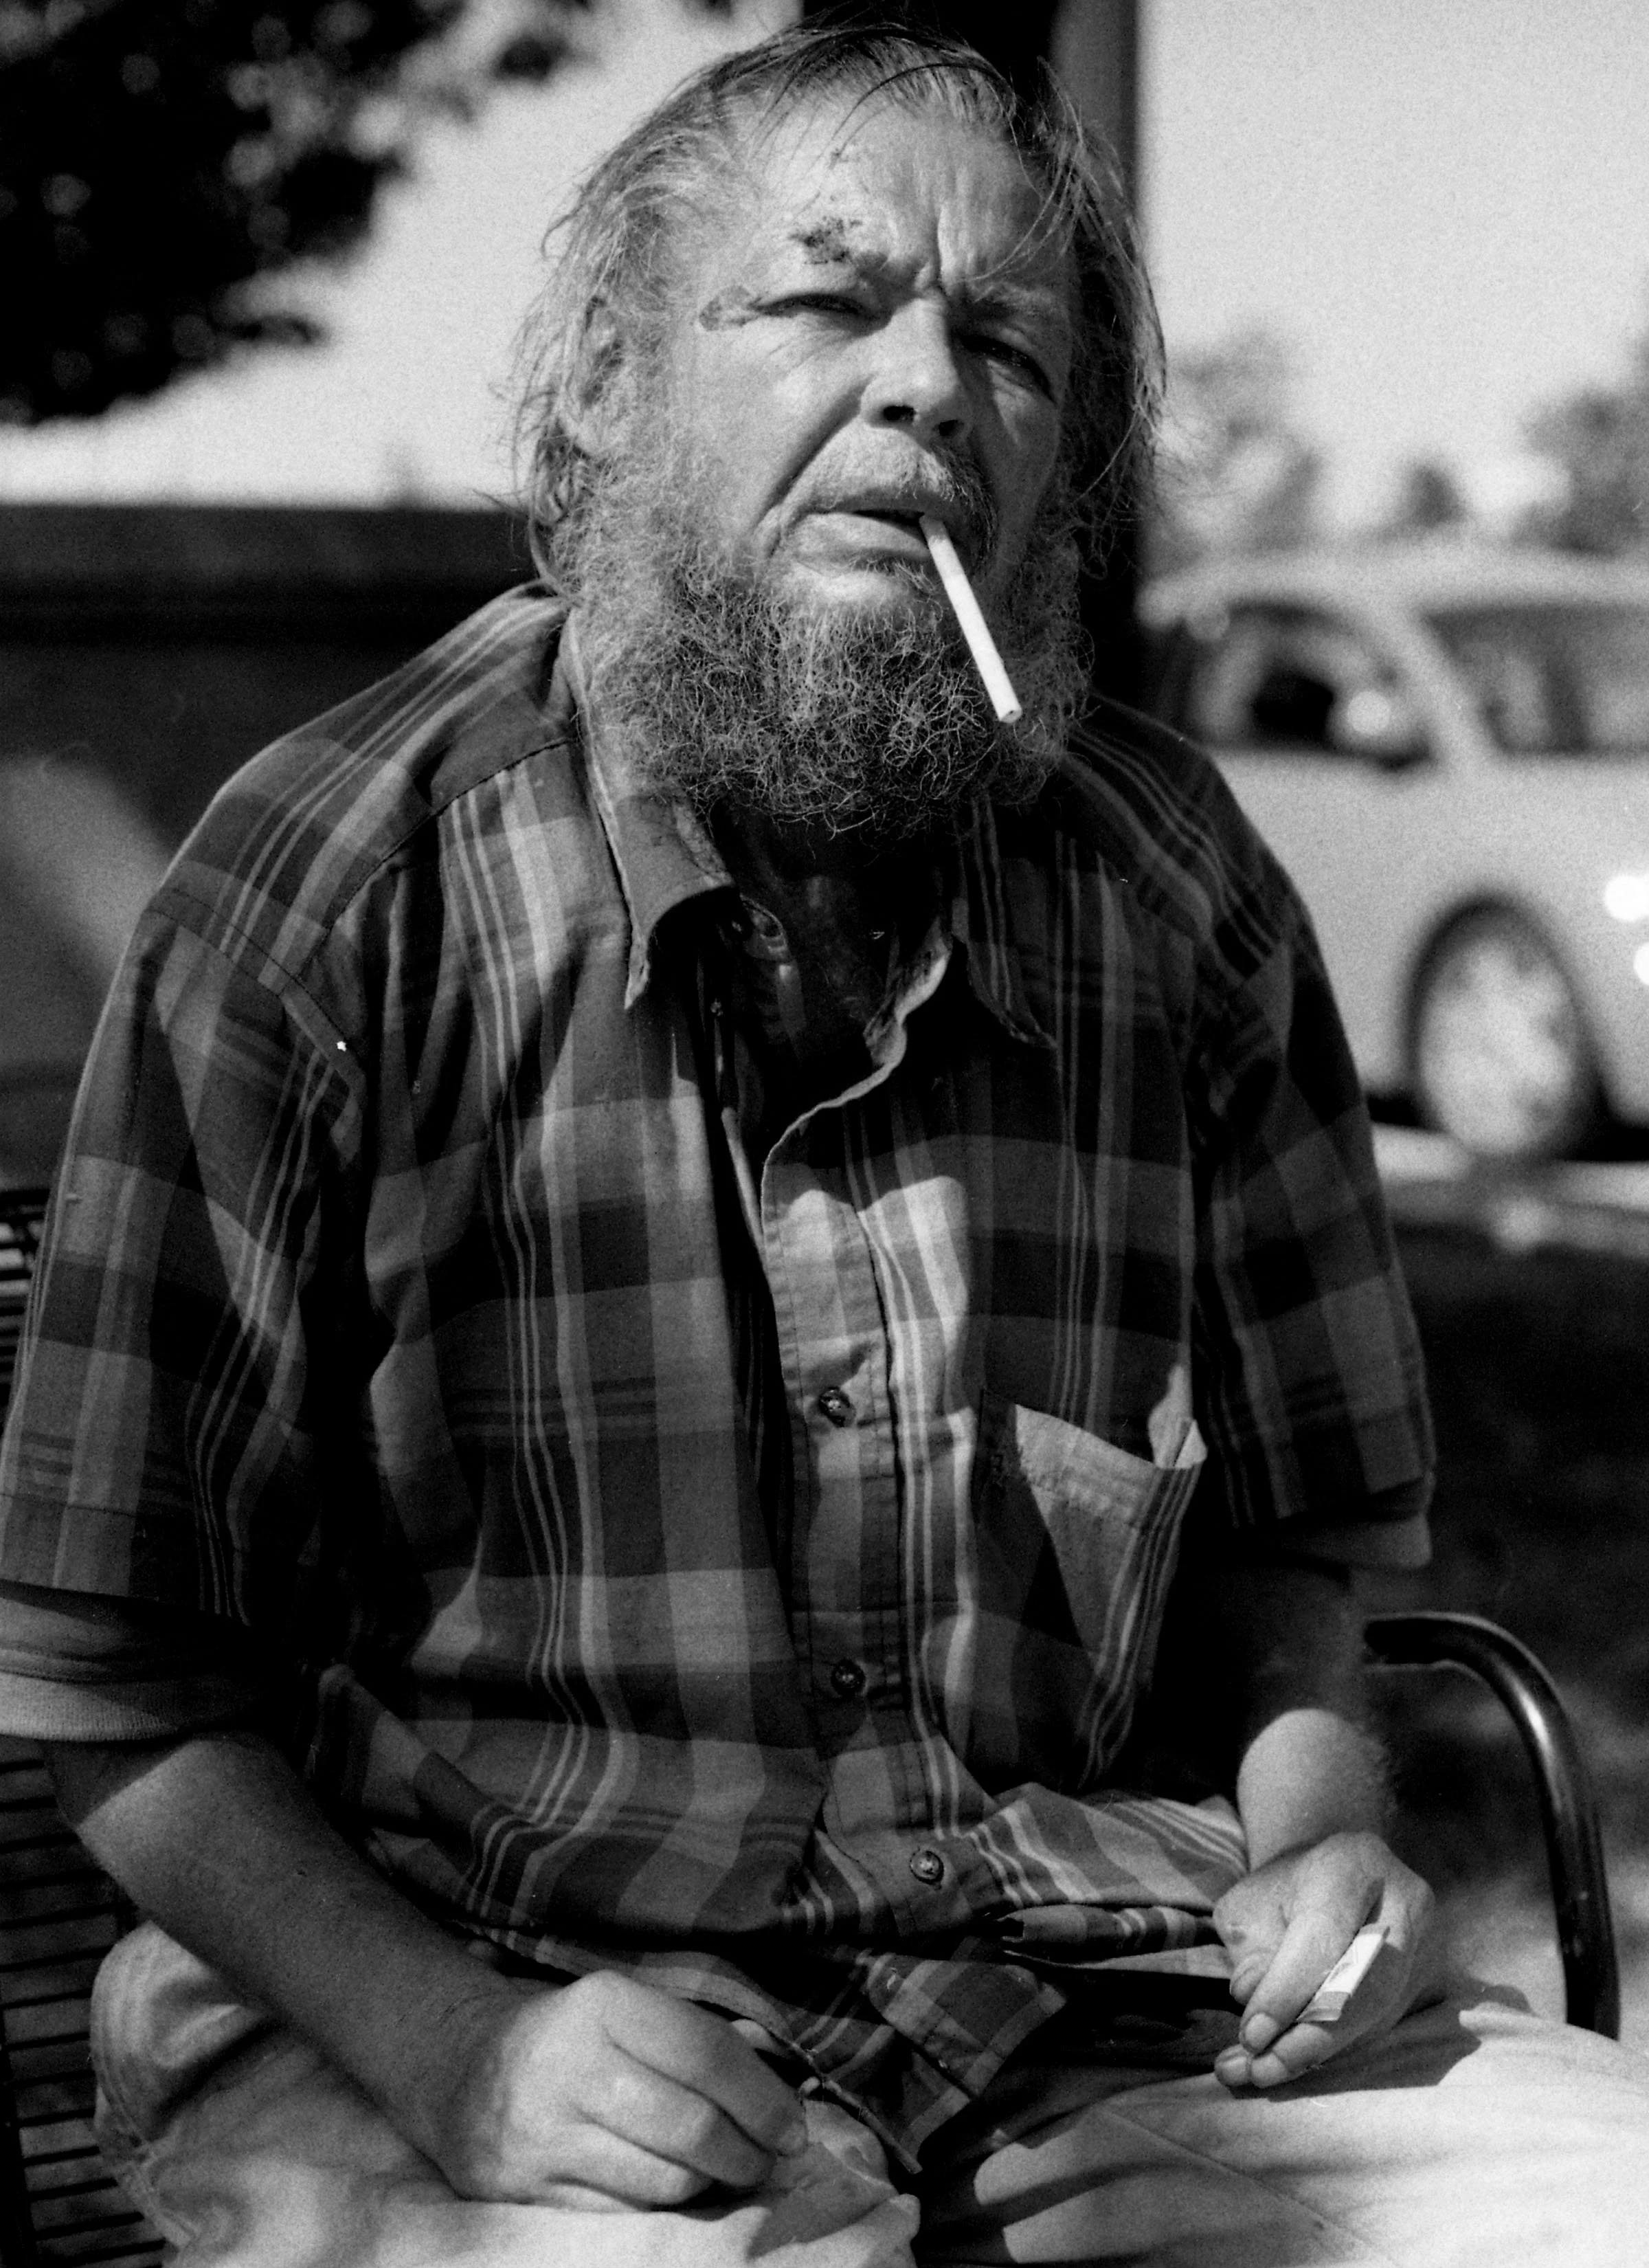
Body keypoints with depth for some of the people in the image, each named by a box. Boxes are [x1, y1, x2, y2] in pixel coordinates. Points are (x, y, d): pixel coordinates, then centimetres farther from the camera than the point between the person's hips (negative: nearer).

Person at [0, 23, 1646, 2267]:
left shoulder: (1174, 886, 5)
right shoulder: (322, 895, -7)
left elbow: (1279, 1520, 19)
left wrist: (1314, 1830, 0)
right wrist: (457, 2052, -16)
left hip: (1091, 1993, 5)